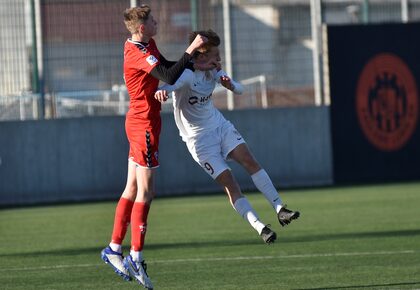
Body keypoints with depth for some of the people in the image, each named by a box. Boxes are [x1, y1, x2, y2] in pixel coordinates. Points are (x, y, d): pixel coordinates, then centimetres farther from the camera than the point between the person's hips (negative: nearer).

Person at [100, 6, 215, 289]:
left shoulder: (147, 46, 10)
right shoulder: (138, 55, -22)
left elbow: (168, 66, 24)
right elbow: (169, 77, -30)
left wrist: (196, 65, 13)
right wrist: (191, 49, -26)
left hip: (139, 124, 10)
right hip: (144, 125, -10)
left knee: (132, 189, 13)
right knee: (145, 192, -7)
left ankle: (114, 249, 18)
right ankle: (136, 257, -4)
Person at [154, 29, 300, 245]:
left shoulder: (212, 71, -1)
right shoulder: (187, 75, -24)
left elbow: (240, 89, 4)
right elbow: (172, 83, -46)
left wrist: (230, 85, -20)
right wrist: (163, 90, -71)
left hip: (220, 126, 6)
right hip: (199, 138, -6)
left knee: (250, 161, -13)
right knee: (228, 181, -13)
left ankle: (279, 209, -14)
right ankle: (260, 228, -13)